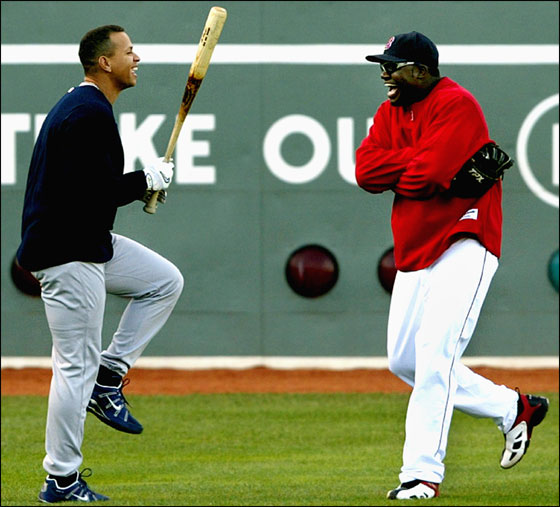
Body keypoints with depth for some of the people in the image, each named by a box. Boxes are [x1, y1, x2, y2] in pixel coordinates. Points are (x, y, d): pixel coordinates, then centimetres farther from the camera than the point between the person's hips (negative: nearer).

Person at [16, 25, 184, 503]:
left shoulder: (80, 106, 15)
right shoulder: (90, 113, -18)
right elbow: (93, 191, -24)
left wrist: (141, 185, 7)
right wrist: (148, 180, -10)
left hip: (90, 243, 10)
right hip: (67, 253, -10)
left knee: (165, 280, 16)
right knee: (76, 364, -7)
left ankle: (108, 377, 12)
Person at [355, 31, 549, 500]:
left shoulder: (457, 105, -13)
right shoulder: (391, 112, 13)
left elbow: (428, 175, -25)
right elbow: (366, 171, -2)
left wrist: (396, 174, -5)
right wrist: (419, 163, -13)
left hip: (464, 243, -9)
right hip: (415, 250, 9)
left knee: (435, 352, -19)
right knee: (404, 361, 10)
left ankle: (423, 474, -19)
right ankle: (513, 408, 25)